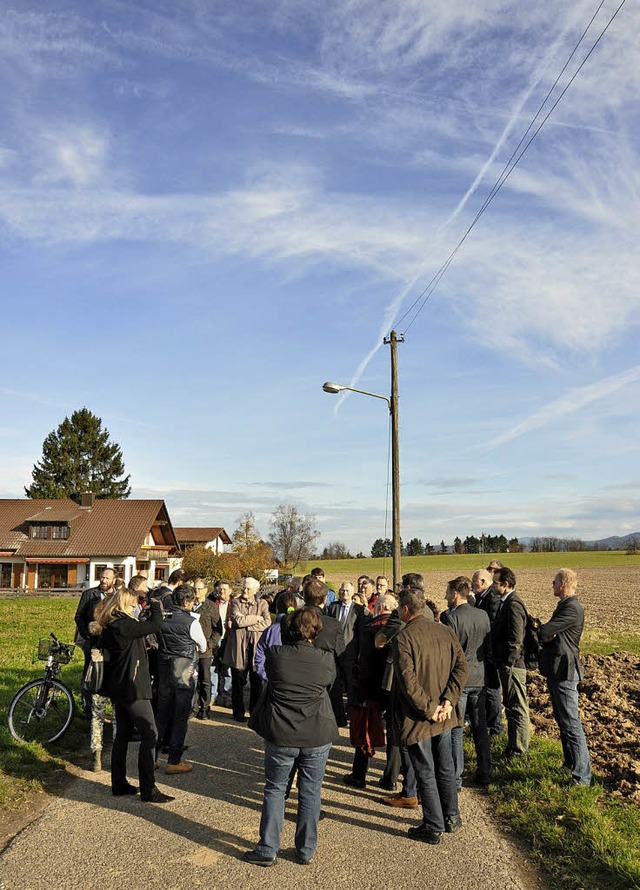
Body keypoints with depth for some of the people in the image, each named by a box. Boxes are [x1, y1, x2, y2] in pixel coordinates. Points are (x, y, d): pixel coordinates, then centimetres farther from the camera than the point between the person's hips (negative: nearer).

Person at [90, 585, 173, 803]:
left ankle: (119, 784, 25)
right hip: (132, 688, -10)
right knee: (149, 734, -5)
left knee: (123, 734, 17)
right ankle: (148, 789, -2)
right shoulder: (123, 626, -22)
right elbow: (155, 625, -18)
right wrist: (156, 606, -3)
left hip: (119, 688, 10)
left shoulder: (110, 627, 8)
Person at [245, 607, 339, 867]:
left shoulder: (275, 655, -12)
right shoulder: (326, 660, -11)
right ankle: (306, 850, 25)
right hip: (318, 736, 1)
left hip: (280, 735, 0)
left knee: (274, 789, 15)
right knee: (310, 792, 14)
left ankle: (268, 850, 21)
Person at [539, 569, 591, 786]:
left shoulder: (572, 609, -20)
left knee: (571, 725, -7)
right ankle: (570, 762, 34)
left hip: (564, 672, -11)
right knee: (561, 720, 20)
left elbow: (545, 632, -25)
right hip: (556, 671, 11)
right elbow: (548, 633, 14)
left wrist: (542, 632, -2)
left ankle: (582, 776, -2)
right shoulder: (564, 605, 13)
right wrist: (546, 635, -10)